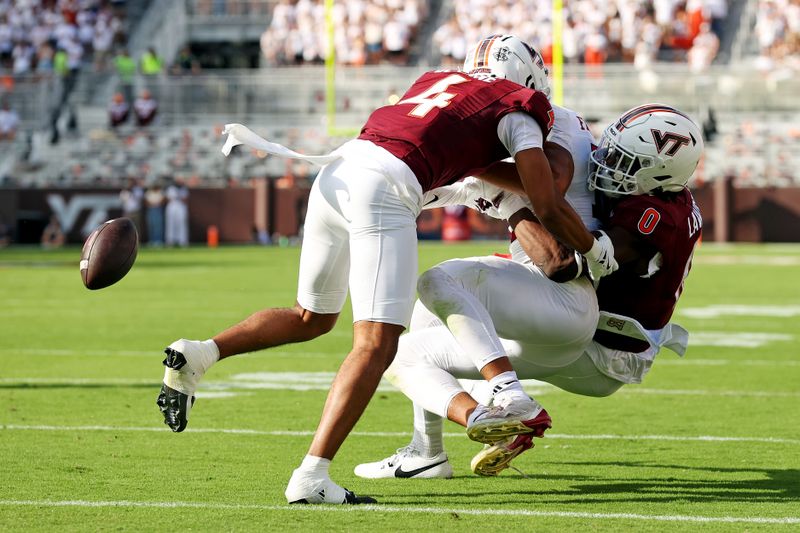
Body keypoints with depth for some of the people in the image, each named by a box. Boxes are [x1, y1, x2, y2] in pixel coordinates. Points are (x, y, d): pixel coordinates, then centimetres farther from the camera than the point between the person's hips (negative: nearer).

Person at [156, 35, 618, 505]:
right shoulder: (517, 110, 13)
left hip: (336, 172, 7)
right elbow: (548, 206, 11)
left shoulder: (437, 81, 31)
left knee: (312, 318, 26)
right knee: (376, 344, -9)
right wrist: (596, 250, 27)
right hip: (384, 189, -7)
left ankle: (196, 356, 10)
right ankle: (311, 478, -21)